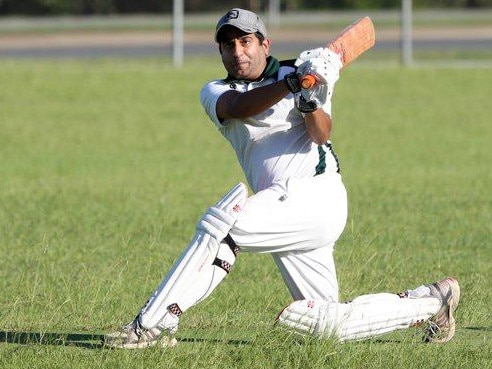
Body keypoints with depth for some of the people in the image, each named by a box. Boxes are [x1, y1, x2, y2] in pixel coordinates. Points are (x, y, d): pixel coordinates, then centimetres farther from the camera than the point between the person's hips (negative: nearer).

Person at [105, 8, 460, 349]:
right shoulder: (215, 92, 10)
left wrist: (309, 101, -34)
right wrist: (292, 84, -32)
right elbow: (239, 107, -15)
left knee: (222, 224, -26)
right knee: (327, 325, 7)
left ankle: (154, 324, -23)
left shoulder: (297, 71, 2)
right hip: (285, 210, 6)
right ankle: (430, 302, 23)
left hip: (317, 196, -6)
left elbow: (321, 134, -12)